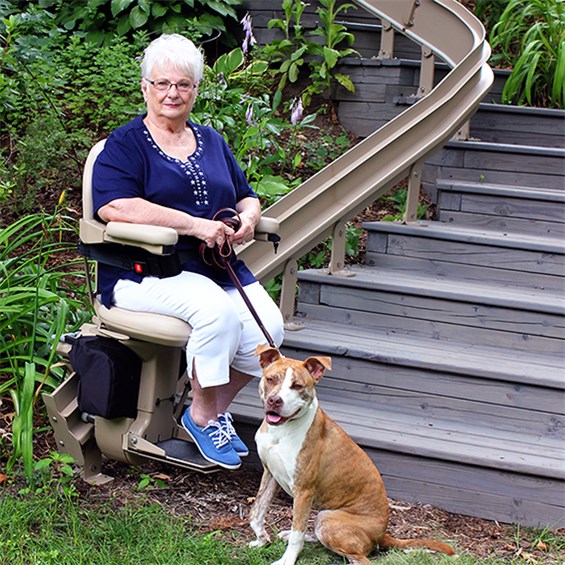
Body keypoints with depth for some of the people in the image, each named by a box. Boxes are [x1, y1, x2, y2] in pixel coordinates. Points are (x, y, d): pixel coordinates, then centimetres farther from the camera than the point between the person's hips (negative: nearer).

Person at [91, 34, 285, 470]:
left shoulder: (211, 141, 20)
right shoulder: (125, 144, -1)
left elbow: (247, 197, 24)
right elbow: (113, 206, -18)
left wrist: (247, 218, -3)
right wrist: (196, 225, -21)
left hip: (218, 265, 6)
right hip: (144, 271, -6)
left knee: (268, 326, -19)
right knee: (216, 308, -33)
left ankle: (217, 409, 4)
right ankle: (201, 415, -10)